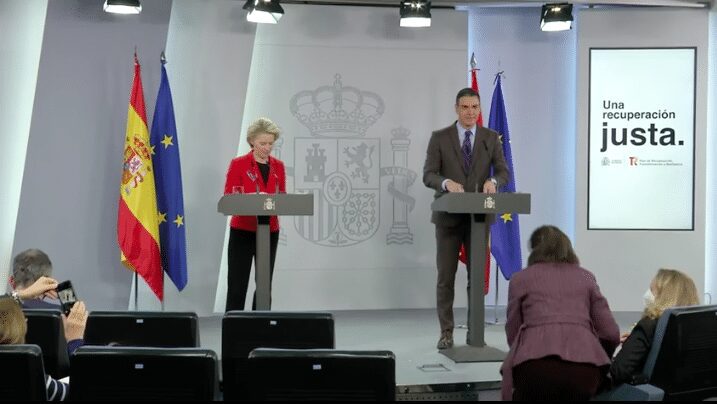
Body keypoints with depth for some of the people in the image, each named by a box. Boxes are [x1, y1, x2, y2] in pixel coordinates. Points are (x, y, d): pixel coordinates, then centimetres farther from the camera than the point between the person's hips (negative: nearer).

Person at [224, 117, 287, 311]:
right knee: (237, 285, -4)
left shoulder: (278, 166, 9)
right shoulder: (238, 164, -5)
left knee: (265, 285, 8)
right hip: (242, 231, -4)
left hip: (270, 231, 5)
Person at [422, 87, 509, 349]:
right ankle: (446, 332, 11)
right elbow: (428, 175, -6)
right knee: (445, 277, 1)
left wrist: (493, 181, -23)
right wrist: (447, 183, -27)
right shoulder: (440, 138, 0)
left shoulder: (491, 138, 6)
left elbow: (504, 172, 1)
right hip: (449, 216, -2)